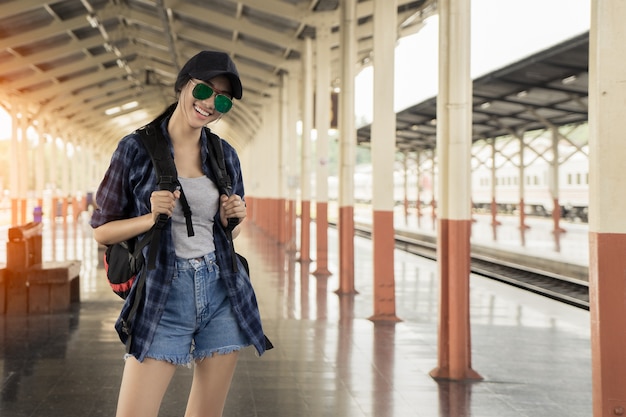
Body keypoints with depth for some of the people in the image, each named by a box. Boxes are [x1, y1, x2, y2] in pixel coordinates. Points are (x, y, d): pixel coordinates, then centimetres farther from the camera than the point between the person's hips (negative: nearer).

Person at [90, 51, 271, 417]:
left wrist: (233, 218, -2)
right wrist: (152, 217, -16)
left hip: (222, 294, 4)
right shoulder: (137, 148, -3)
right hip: (163, 297, -3)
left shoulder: (225, 155, 8)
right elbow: (101, 231, -1)